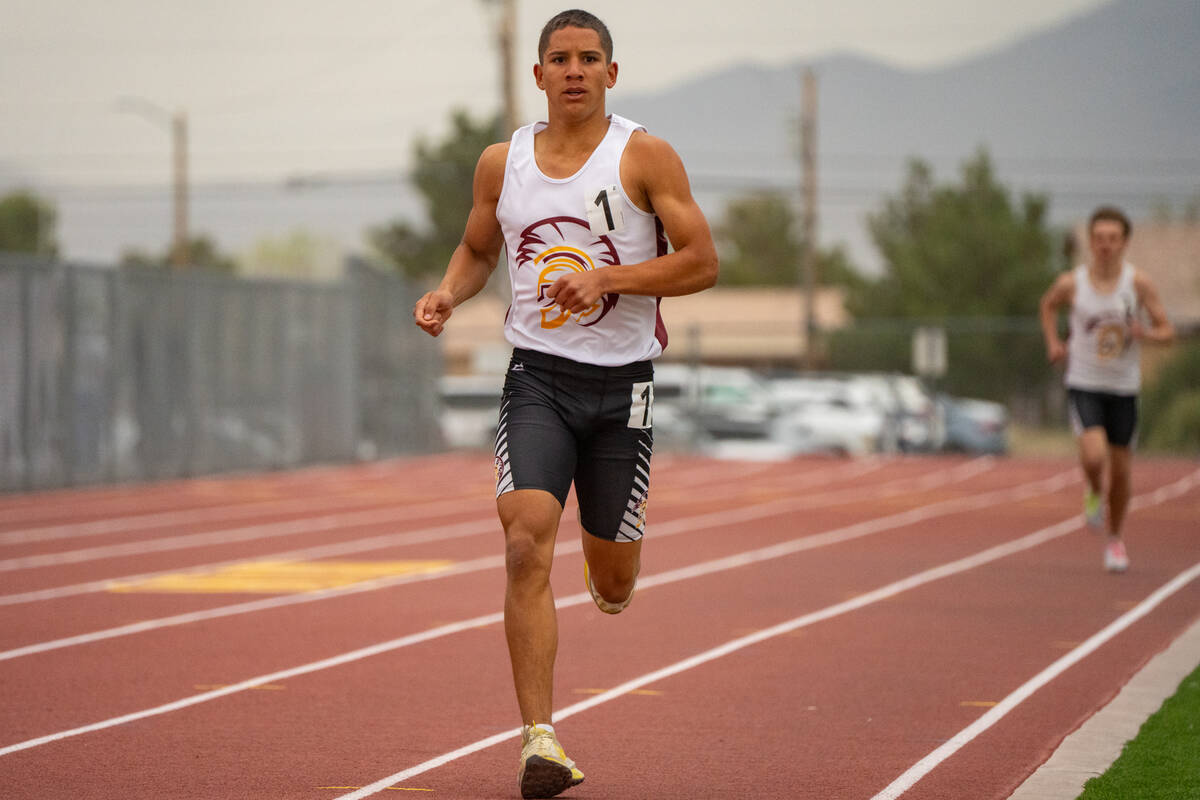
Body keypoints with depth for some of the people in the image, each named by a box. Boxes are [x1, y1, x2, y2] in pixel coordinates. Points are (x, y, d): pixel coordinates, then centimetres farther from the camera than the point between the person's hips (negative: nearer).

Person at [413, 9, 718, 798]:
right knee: (527, 546, -19)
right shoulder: (502, 163, 5)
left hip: (621, 383, -1)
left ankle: (611, 569, 49)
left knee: (612, 580, 8)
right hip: (538, 376, 1)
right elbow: (477, 248, 21)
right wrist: (447, 294, 0)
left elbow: (702, 260, -8)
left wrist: (607, 278, -19)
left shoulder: (644, 156, -5)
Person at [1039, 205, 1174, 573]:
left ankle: (1115, 539, 31)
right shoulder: (1071, 283, -6)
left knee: (1120, 470, 8)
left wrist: (1146, 333, -25)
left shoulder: (1139, 283, -7)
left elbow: (1167, 331, -4)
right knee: (1094, 456, -24)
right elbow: (1049, 305, 18)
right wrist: (1053, 342, 4)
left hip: (1124, 387, 1)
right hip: (1083, 383, -1)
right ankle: (1094, 494, 12)